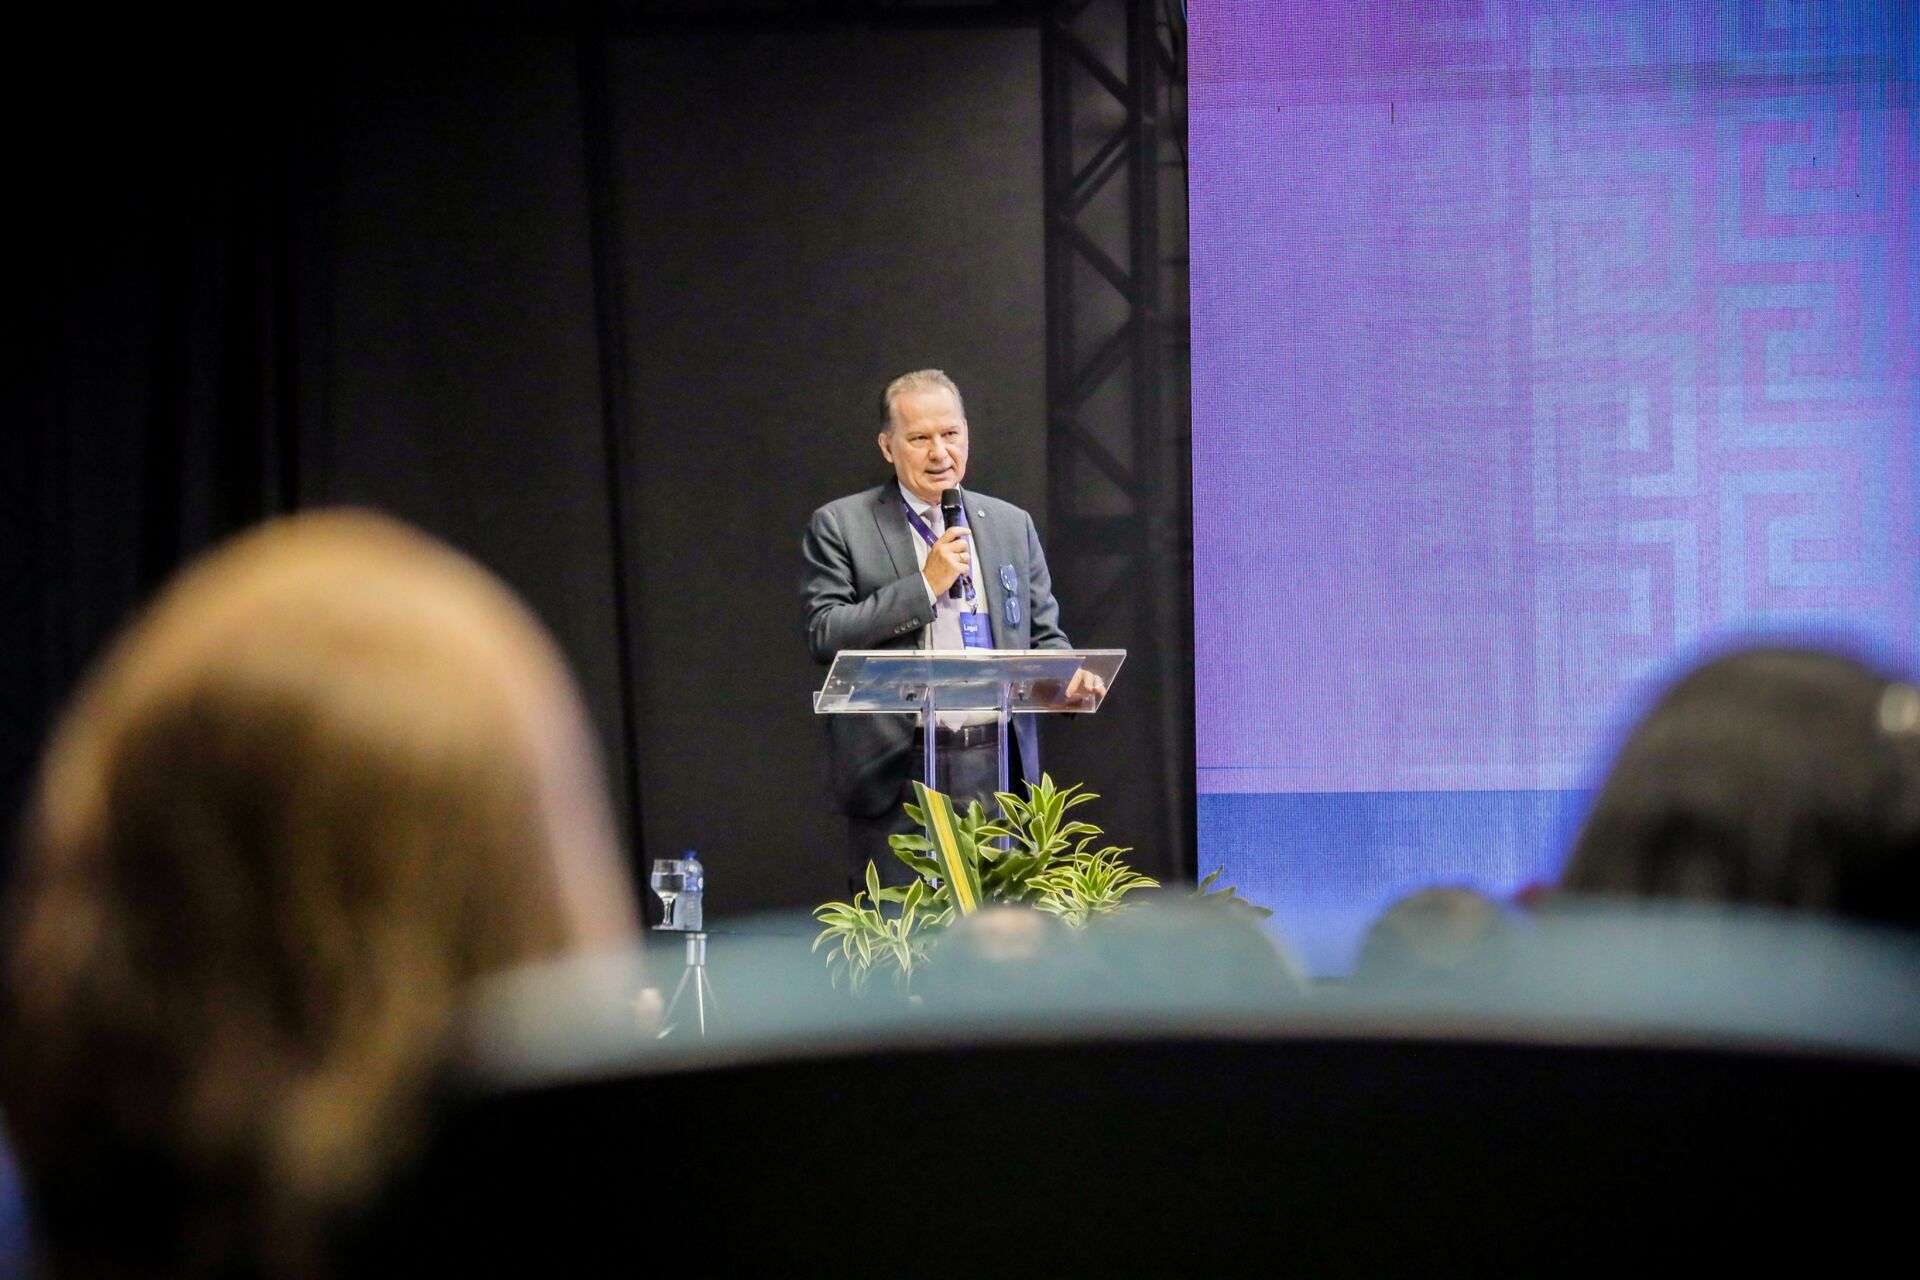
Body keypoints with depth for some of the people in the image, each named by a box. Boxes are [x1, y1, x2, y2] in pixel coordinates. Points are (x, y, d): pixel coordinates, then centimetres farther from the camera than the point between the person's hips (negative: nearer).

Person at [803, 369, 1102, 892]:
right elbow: (824, 635, -7)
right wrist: (925, 585, -11)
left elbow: (1042, 634, 18)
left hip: (998, 773, 4)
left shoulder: (1012, 525, 16)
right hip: (897, 777, -4)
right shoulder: (840, 526, 3)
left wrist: (1070, 676, -5)